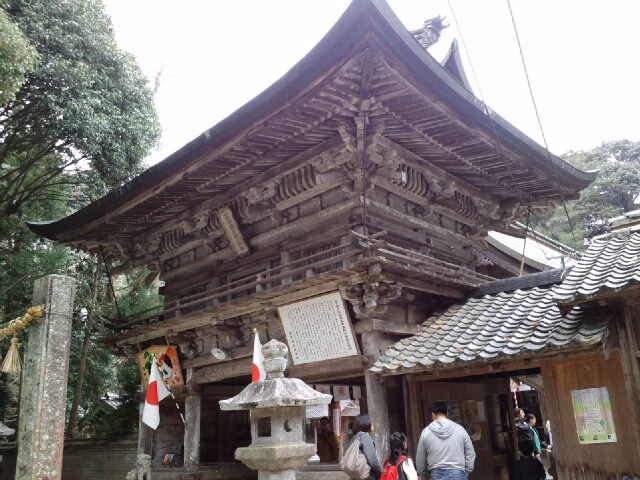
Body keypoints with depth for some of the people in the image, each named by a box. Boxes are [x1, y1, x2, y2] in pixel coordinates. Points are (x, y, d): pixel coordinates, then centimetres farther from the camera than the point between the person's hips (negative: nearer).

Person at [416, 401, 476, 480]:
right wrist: (466, 472, 15)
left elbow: (420, 459, 8)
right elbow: (470, 455, 5)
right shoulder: (460, 429, 1)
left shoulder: (426, 432, 0)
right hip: (458, 473, 1)